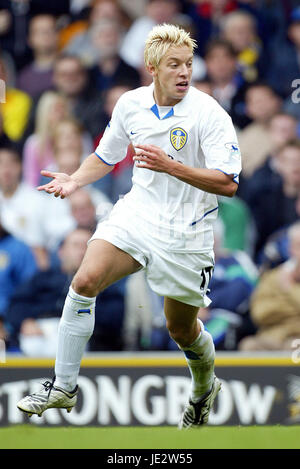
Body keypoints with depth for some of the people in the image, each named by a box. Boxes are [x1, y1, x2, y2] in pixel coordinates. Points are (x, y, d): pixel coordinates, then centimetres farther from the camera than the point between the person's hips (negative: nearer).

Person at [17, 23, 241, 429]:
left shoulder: (209, 114, -16)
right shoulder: (130, 105, 0)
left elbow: (227, 183, -22)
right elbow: (107, 155, 18)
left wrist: (170, 166, -31)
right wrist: (75, 180, 0)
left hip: (186, 229, -3)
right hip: (138, 213, 3)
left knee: (181, 328, 8)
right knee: (85, 280, -20)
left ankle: (204, 387, 42)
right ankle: (63, 386, -11)